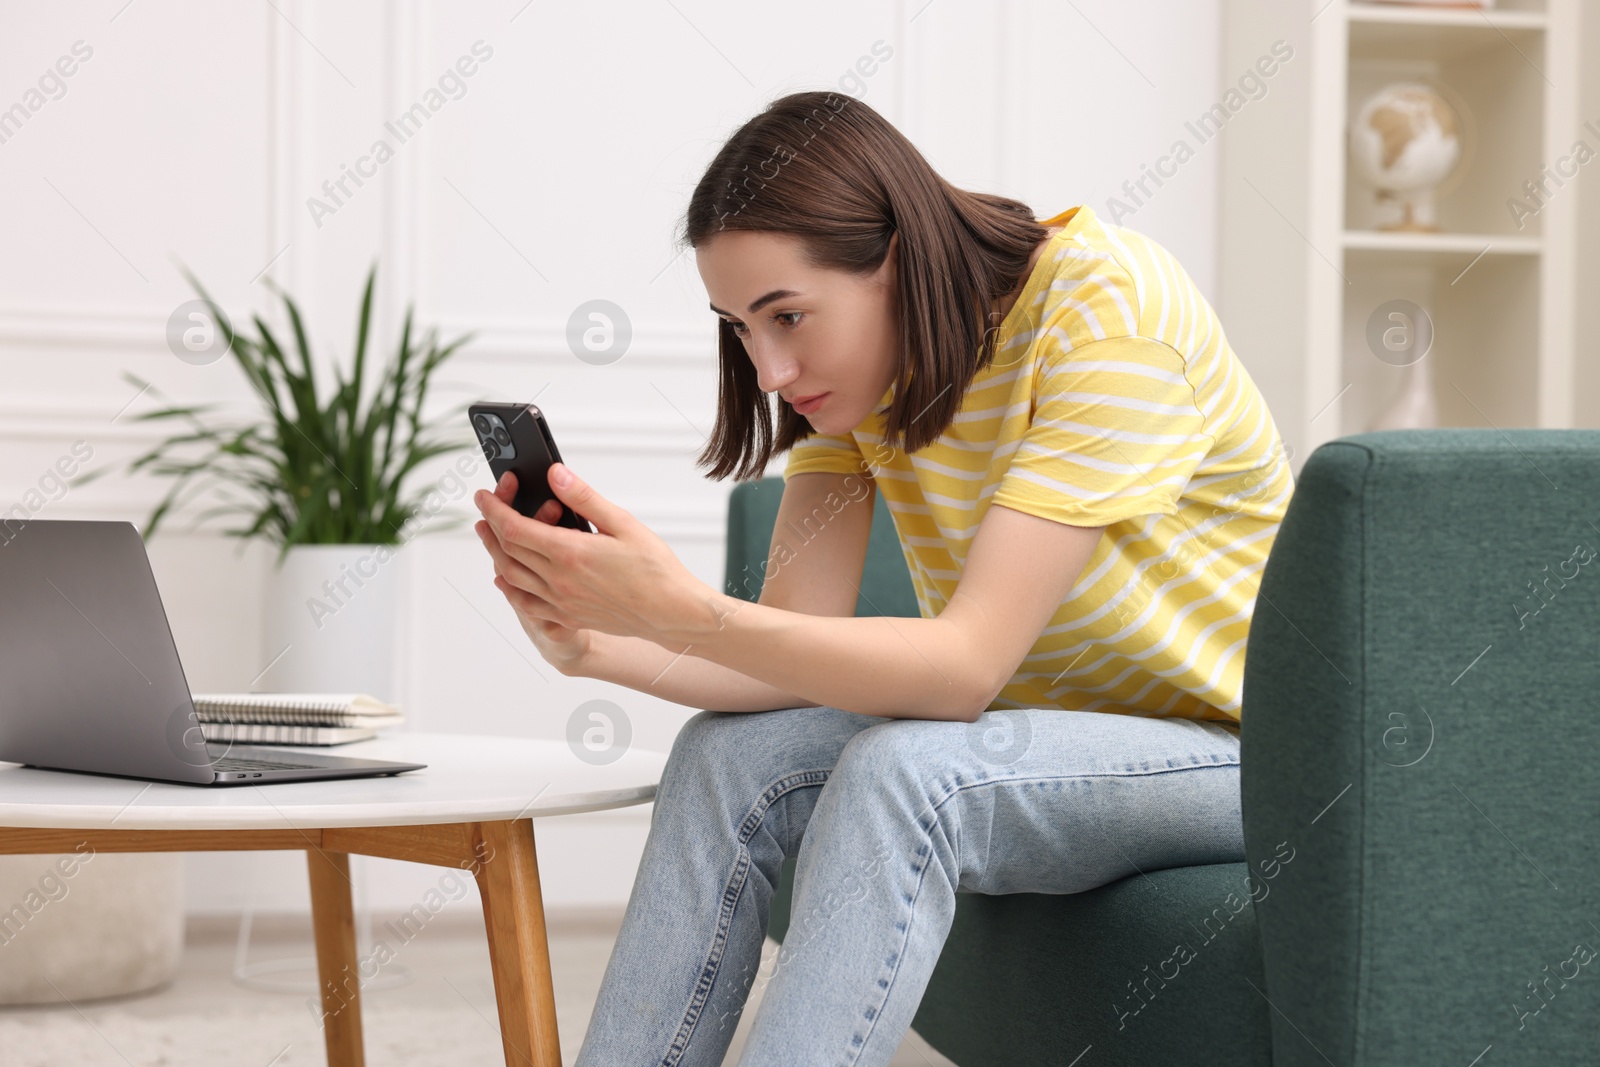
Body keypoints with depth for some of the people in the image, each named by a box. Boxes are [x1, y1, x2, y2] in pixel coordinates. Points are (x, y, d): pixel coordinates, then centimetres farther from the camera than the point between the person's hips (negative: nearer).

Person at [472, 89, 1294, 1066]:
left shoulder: (1106, 308, -25)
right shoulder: (858, 362, -3)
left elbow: (968, 665, -30)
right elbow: (801, 647, -10)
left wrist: (678, 610, -39)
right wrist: (592, 645, -27)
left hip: (1246, 746, -7)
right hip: (1046, 731, 7)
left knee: (902, 775, -32)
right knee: (728, 759, -15)